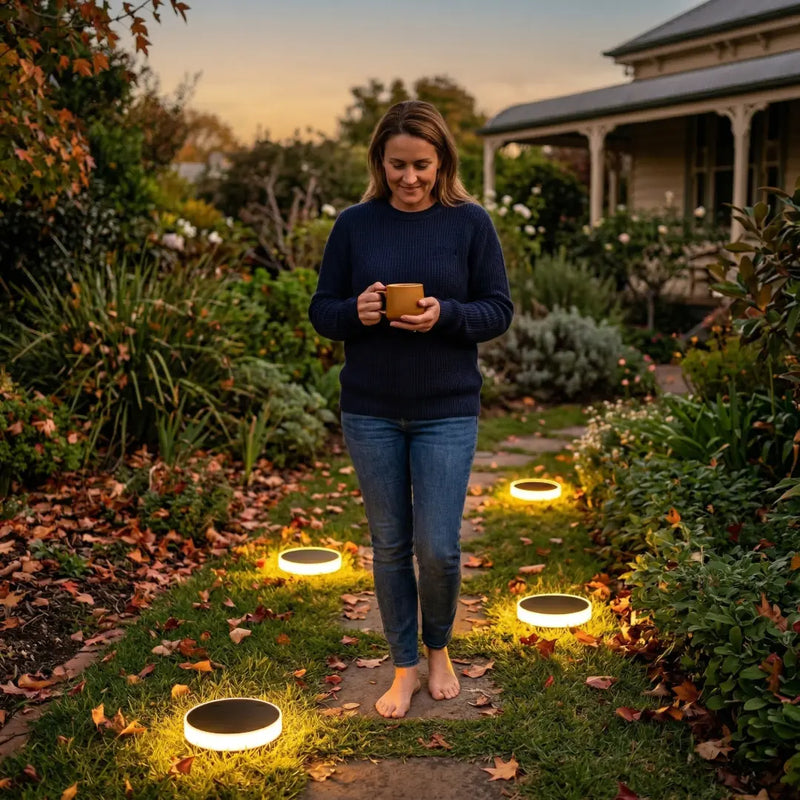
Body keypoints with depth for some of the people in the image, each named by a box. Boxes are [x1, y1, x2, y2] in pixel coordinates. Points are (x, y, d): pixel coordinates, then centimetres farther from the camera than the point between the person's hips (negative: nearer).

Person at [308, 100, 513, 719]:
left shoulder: (470, 223, -3)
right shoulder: (355, 225, 1)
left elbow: (499, 310, -2)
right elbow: (322, 311, 4)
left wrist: (445, 315, -20)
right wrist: (356, 312, -18)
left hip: (447, 412, -1)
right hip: (370, 412, 2)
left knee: (438, 548, -2)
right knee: (390, 545, 10)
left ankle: (439, 647, 28)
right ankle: (405, 666, 28)